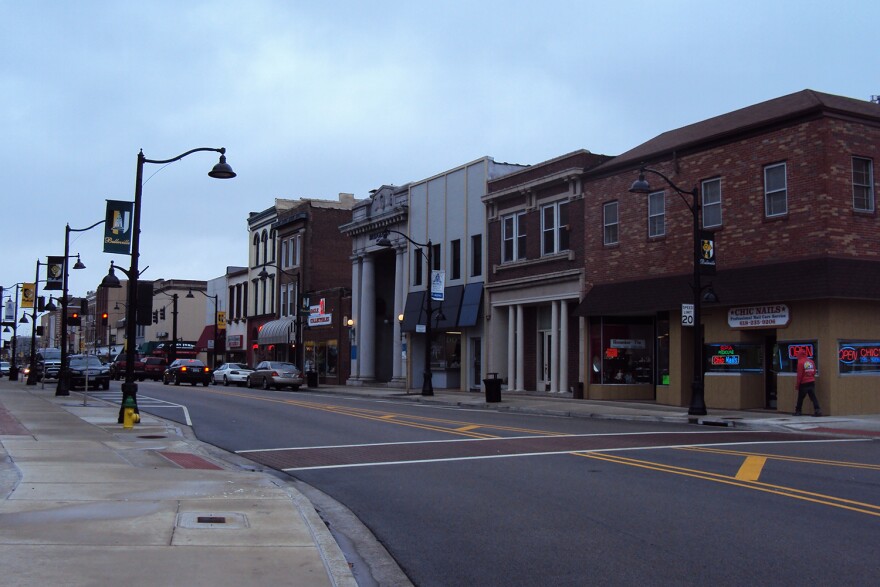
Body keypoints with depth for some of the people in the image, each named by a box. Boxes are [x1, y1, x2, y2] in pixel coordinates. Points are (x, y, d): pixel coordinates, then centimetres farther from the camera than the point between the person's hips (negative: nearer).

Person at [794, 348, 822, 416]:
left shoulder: (800, 362, -11)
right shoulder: (811, 361, 8)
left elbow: (799, 375, -12)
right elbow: (814, 372, 13)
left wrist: (797, 385, -6)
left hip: (803, 383, -5)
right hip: (812, 382, 5)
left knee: (800, 398, 7)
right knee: (813, 397, 3)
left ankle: (798, 411, 13)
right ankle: (818, 410, -9)